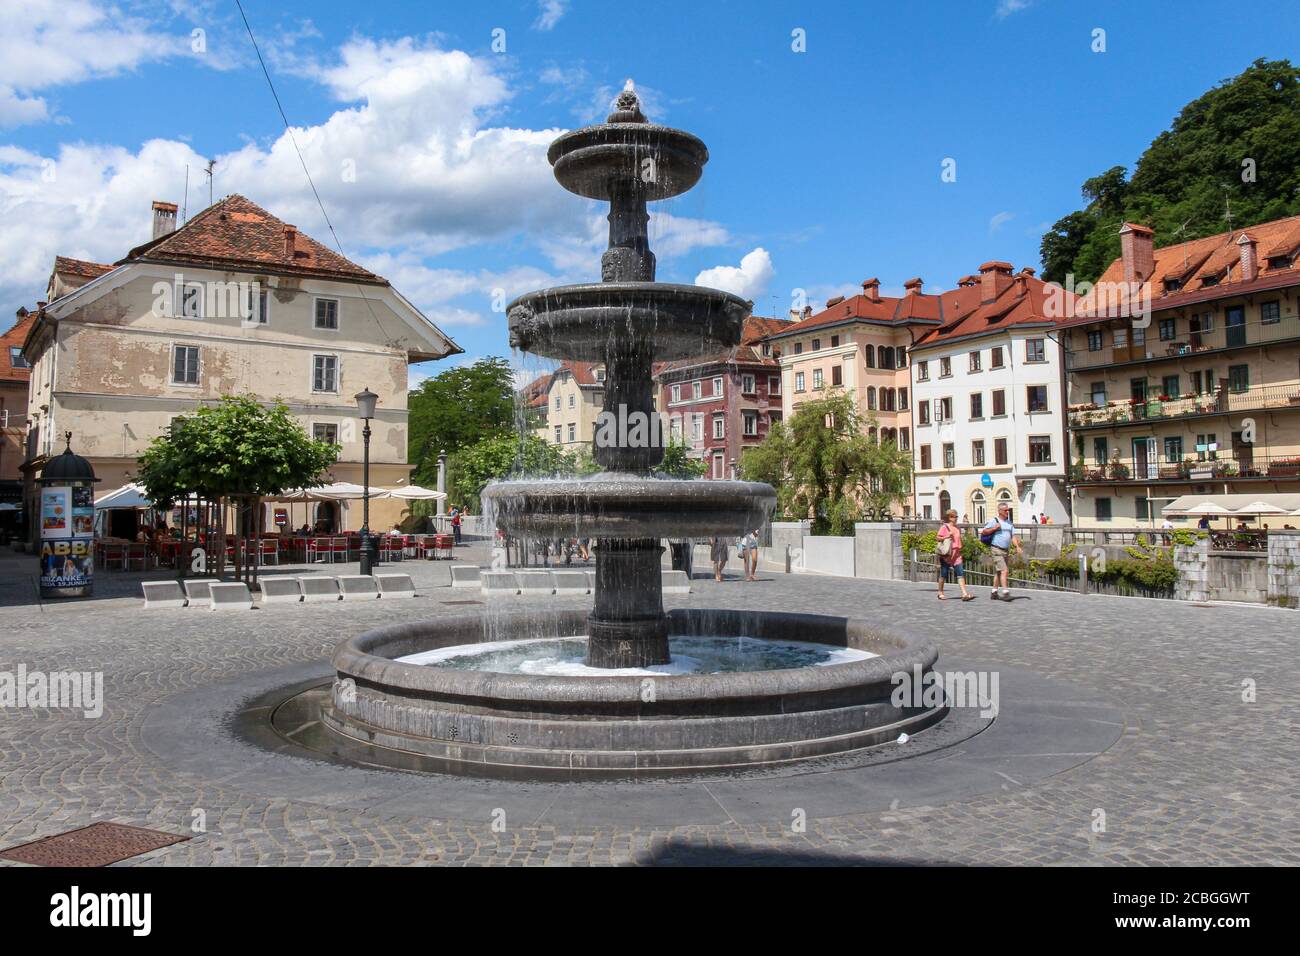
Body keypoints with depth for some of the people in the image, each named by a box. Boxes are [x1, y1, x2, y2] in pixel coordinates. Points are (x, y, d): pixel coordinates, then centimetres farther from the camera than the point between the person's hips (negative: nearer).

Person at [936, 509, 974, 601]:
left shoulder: (958, 528, 14)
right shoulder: (944, 527, -4)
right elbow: (938, 538, -7)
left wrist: (959, 549, 15)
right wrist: (947, 536, -22)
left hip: (956, 554, 5)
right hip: (946, 553, -5)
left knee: (960, 573, -7)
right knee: (944, 574, 5)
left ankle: (965, 594, -13)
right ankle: (940, 593, 19)